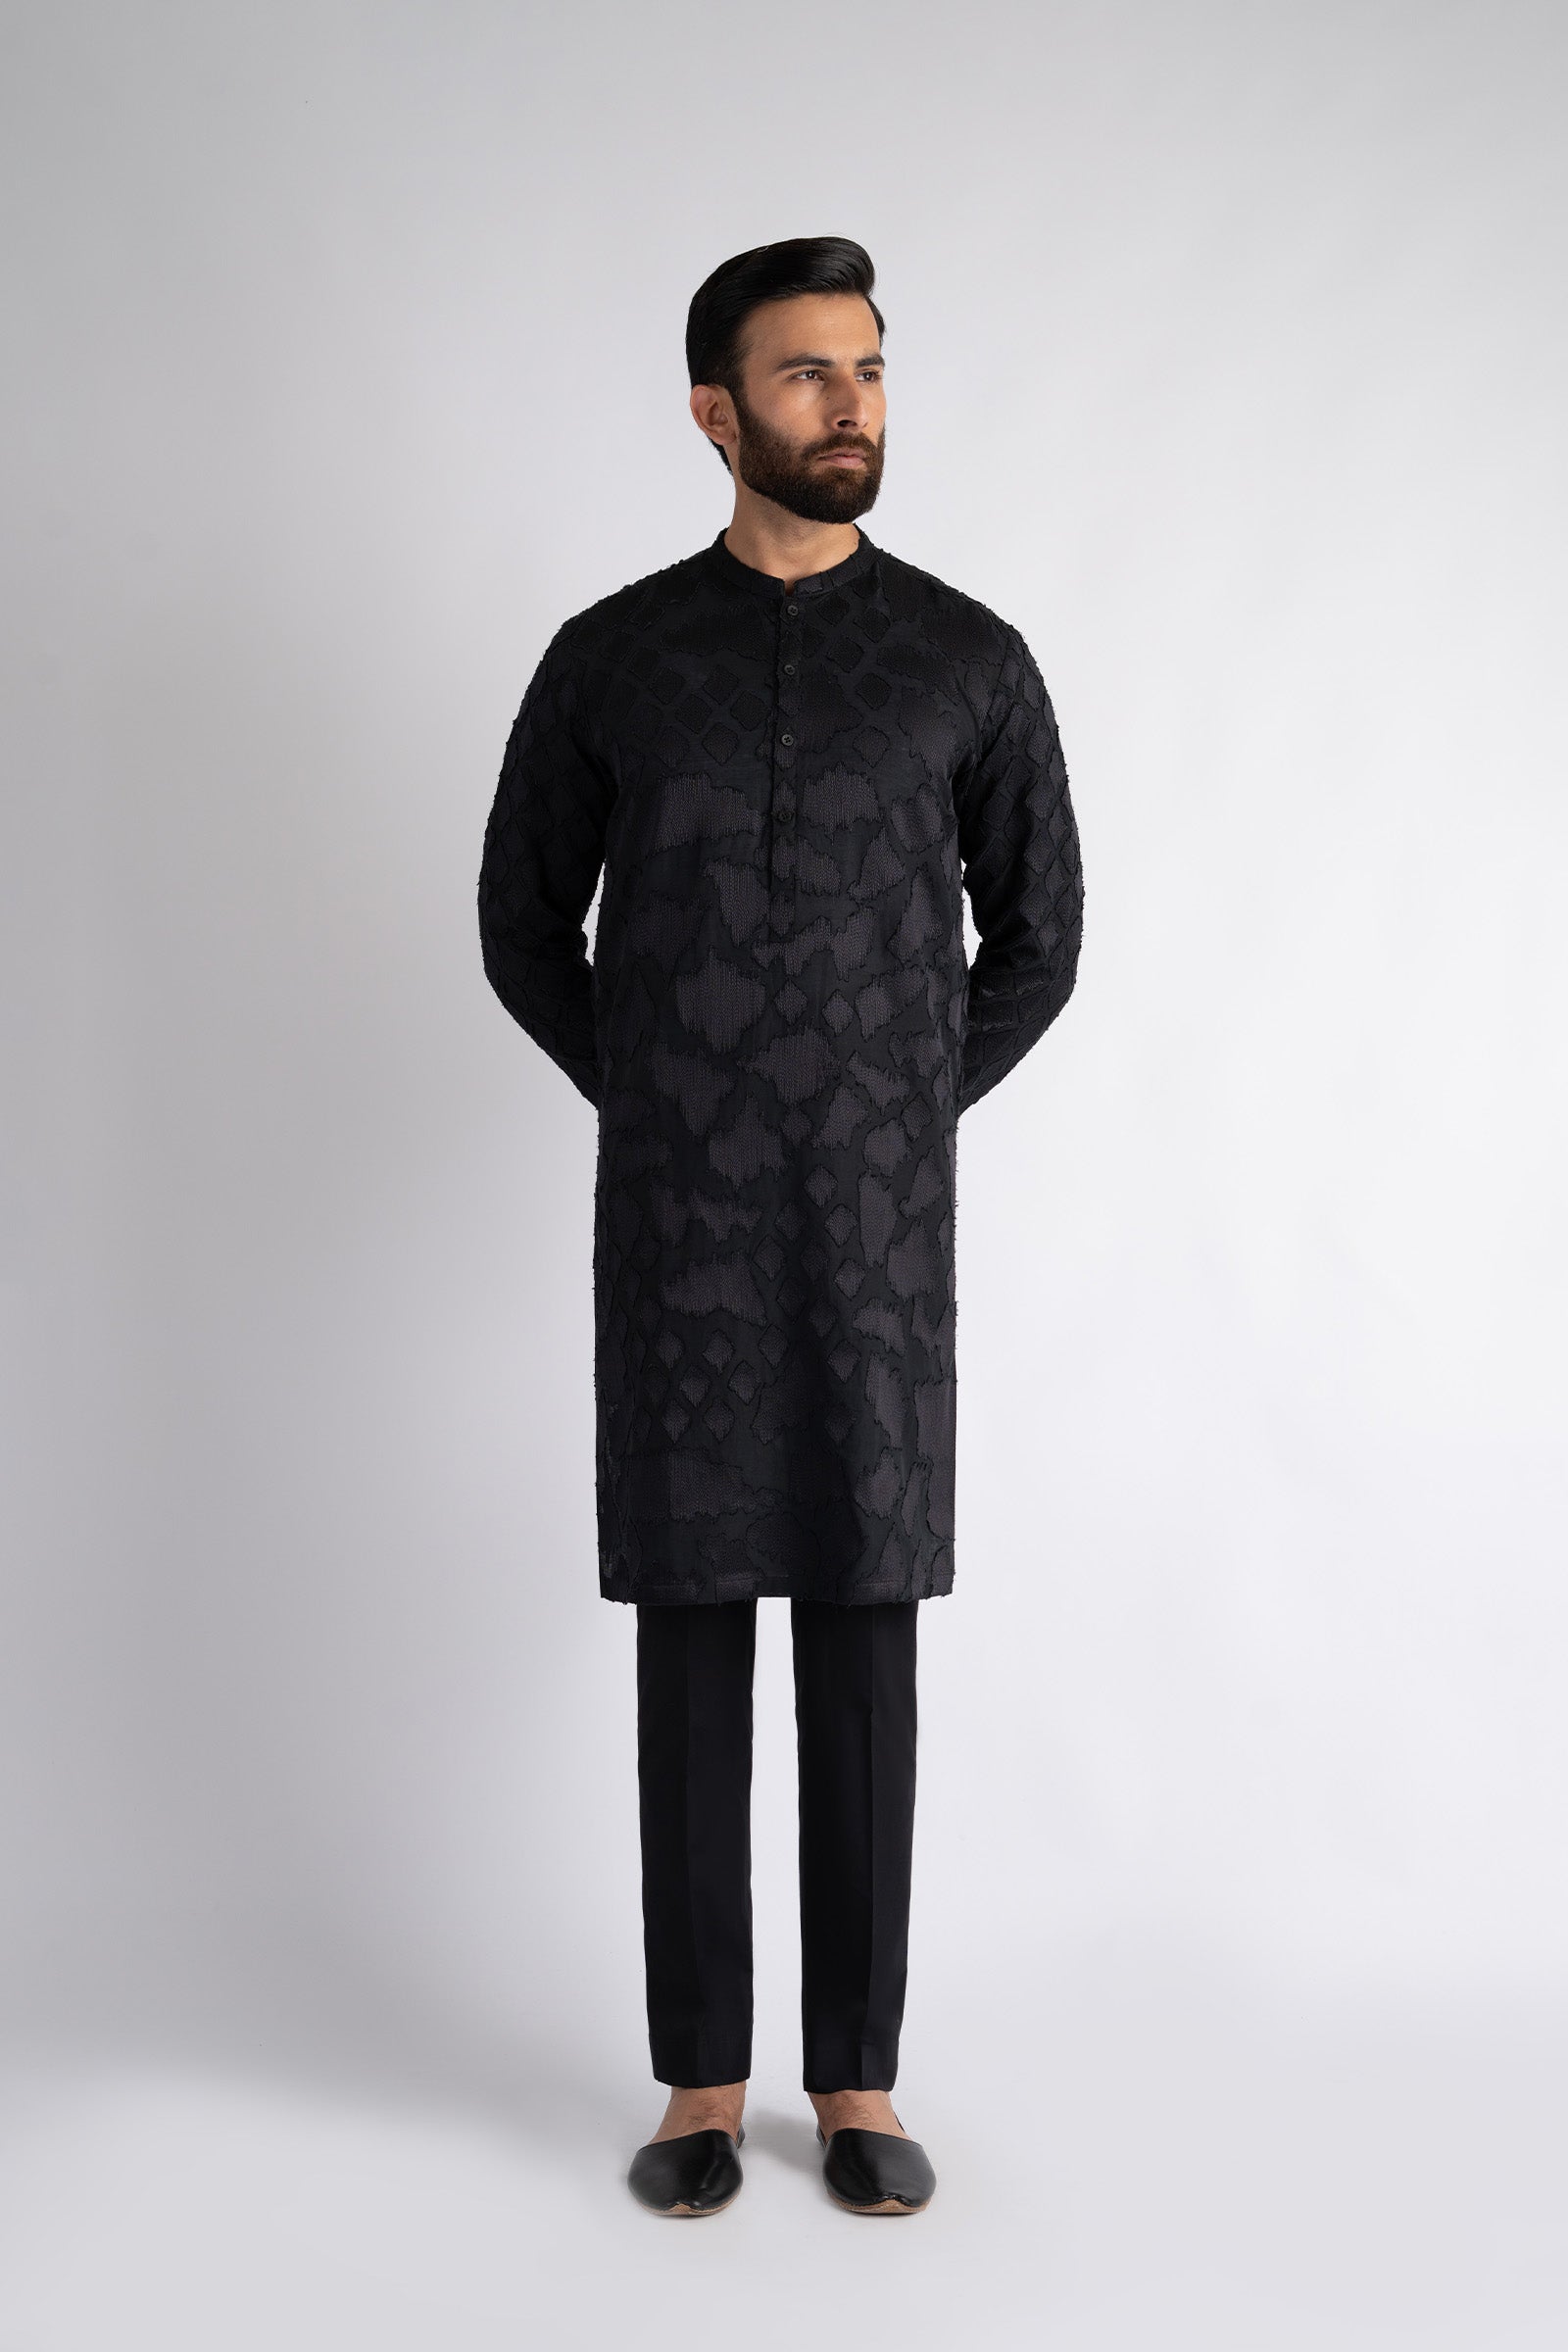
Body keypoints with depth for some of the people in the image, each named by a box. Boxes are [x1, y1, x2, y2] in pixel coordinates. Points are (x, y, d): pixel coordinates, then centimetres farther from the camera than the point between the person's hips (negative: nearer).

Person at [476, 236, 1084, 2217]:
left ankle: (858, 2083, 18)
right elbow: (523, 929, 12)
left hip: (875, 1237, 0)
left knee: (864, 1639, 3)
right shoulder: (610, 658, 4)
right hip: (676, 1232, 0)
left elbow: (1035, 940, 12)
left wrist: (909, 1132, 6)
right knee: (693, 1633, 4)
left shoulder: (970, 661, 4)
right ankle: (701, 2083, 18)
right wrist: (654, 1107, 5)